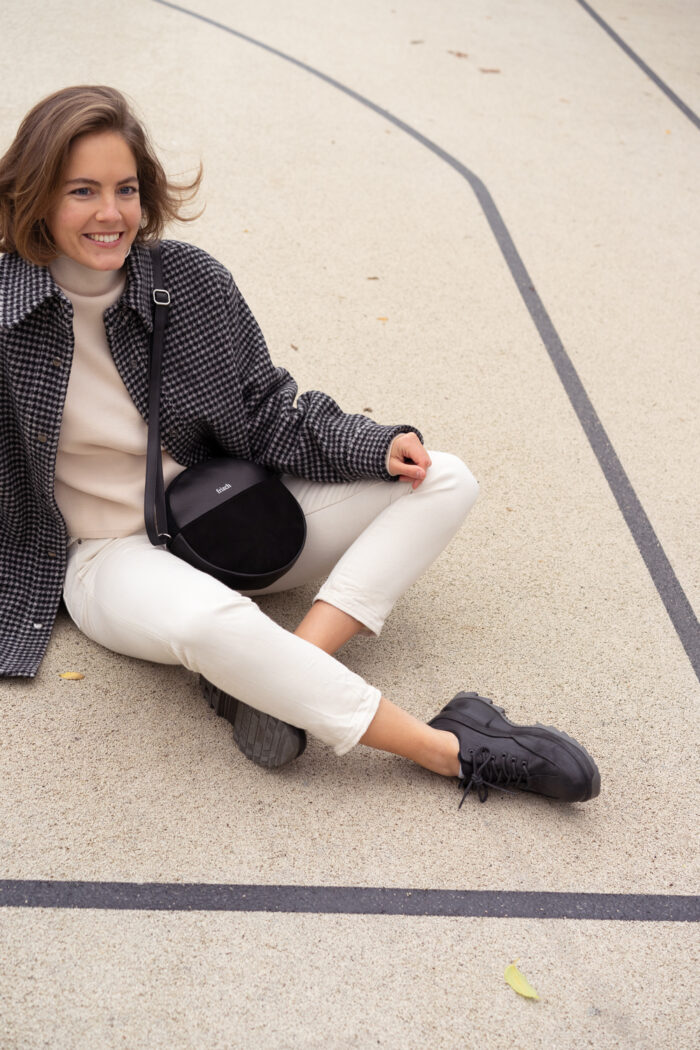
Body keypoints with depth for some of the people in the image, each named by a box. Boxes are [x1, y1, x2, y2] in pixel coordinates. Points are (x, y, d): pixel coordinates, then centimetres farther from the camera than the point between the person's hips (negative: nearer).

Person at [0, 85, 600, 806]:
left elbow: (265, 417, 2)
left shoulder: (190, 280, -3)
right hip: (112, 556, -4)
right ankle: (451, 751, -29)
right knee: (208, 619, -42)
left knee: (445, 482, -7)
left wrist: (378, 449, -12)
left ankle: (275, 674, -27)